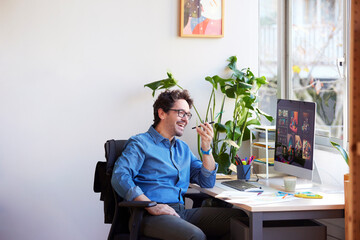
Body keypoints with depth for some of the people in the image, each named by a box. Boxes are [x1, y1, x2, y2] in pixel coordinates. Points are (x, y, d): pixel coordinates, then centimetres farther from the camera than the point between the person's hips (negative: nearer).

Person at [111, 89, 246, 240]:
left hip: (182, 211, 7)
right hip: (150, 215, -7)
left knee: (240, 217, -12)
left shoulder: (183, 148, 26)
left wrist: (206, 148, 7)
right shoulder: (140, 143, 3)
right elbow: (120, 178, -12)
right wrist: (152, 206, -22)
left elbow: (207, 182, 21)